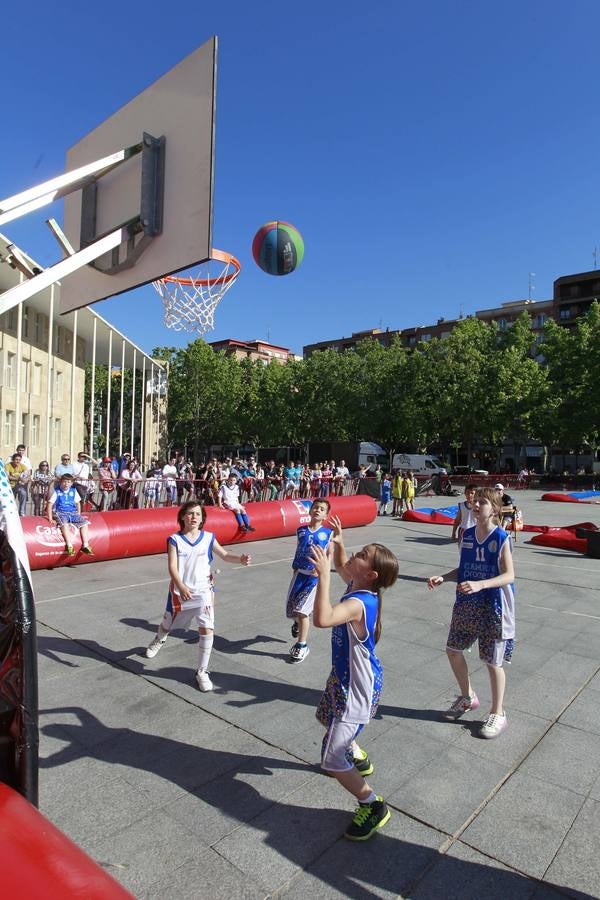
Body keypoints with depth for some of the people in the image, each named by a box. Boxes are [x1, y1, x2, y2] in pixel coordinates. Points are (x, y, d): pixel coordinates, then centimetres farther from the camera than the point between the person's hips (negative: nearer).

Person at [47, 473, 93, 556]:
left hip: (72, 513, 5)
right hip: (60, 513, -4)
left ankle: (85, 545, -11)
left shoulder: (73, 491, 6)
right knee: (64, 524, -35)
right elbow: (50, 505, -5)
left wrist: (79, 515, 11)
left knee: (84, 522, -13)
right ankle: (69, 546, -35)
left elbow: (78, 503, 17)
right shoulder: (56, 491, -4)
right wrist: (50, 518, -11)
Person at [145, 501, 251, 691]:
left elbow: (224, 555, 3)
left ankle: (202, 672, 5)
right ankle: (159, 640, 62)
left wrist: (240, 559, -17)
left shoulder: (209, 538, -3)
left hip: (203, 591, 0)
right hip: (180, 591, 0)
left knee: (207, 629, -14)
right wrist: (181, 587, -29)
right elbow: (172, 567, -15)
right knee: (168, 623, 22)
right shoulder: (174, 540, -8)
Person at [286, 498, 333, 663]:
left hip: (316, 576, -3)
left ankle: (302, 646, 12)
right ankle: (298, 622, 46)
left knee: (301, 610, -8)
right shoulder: (301, 530, 3)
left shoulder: (328, 533, -4)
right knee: (291, 610, 9)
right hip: (300, 574, 3)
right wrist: (295, 569, 13)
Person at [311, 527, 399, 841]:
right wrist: (338, 544, 2)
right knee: (329, 719, 35)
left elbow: (321, 619, -53)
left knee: (331, 759, -4)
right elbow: (342, 567, 16)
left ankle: (373, 806, 18)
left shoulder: (358, 603, -35)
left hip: (355, 690, -10)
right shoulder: (357, 587, -7)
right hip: (346, 677, 10)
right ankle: (358, 760, 60)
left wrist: (323, 575, -50)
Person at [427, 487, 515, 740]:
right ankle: (467, 697, 38)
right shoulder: (467, 535, 1)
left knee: (493, 661, 7)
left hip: (493, 607, -6)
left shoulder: (501, 538, -15)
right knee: (453, 650, 13)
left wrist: (479, 584, -33)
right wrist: (442, 578, -6)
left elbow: (509, 575, -19)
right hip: (466, 604, 6)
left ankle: (498, 714, 28)